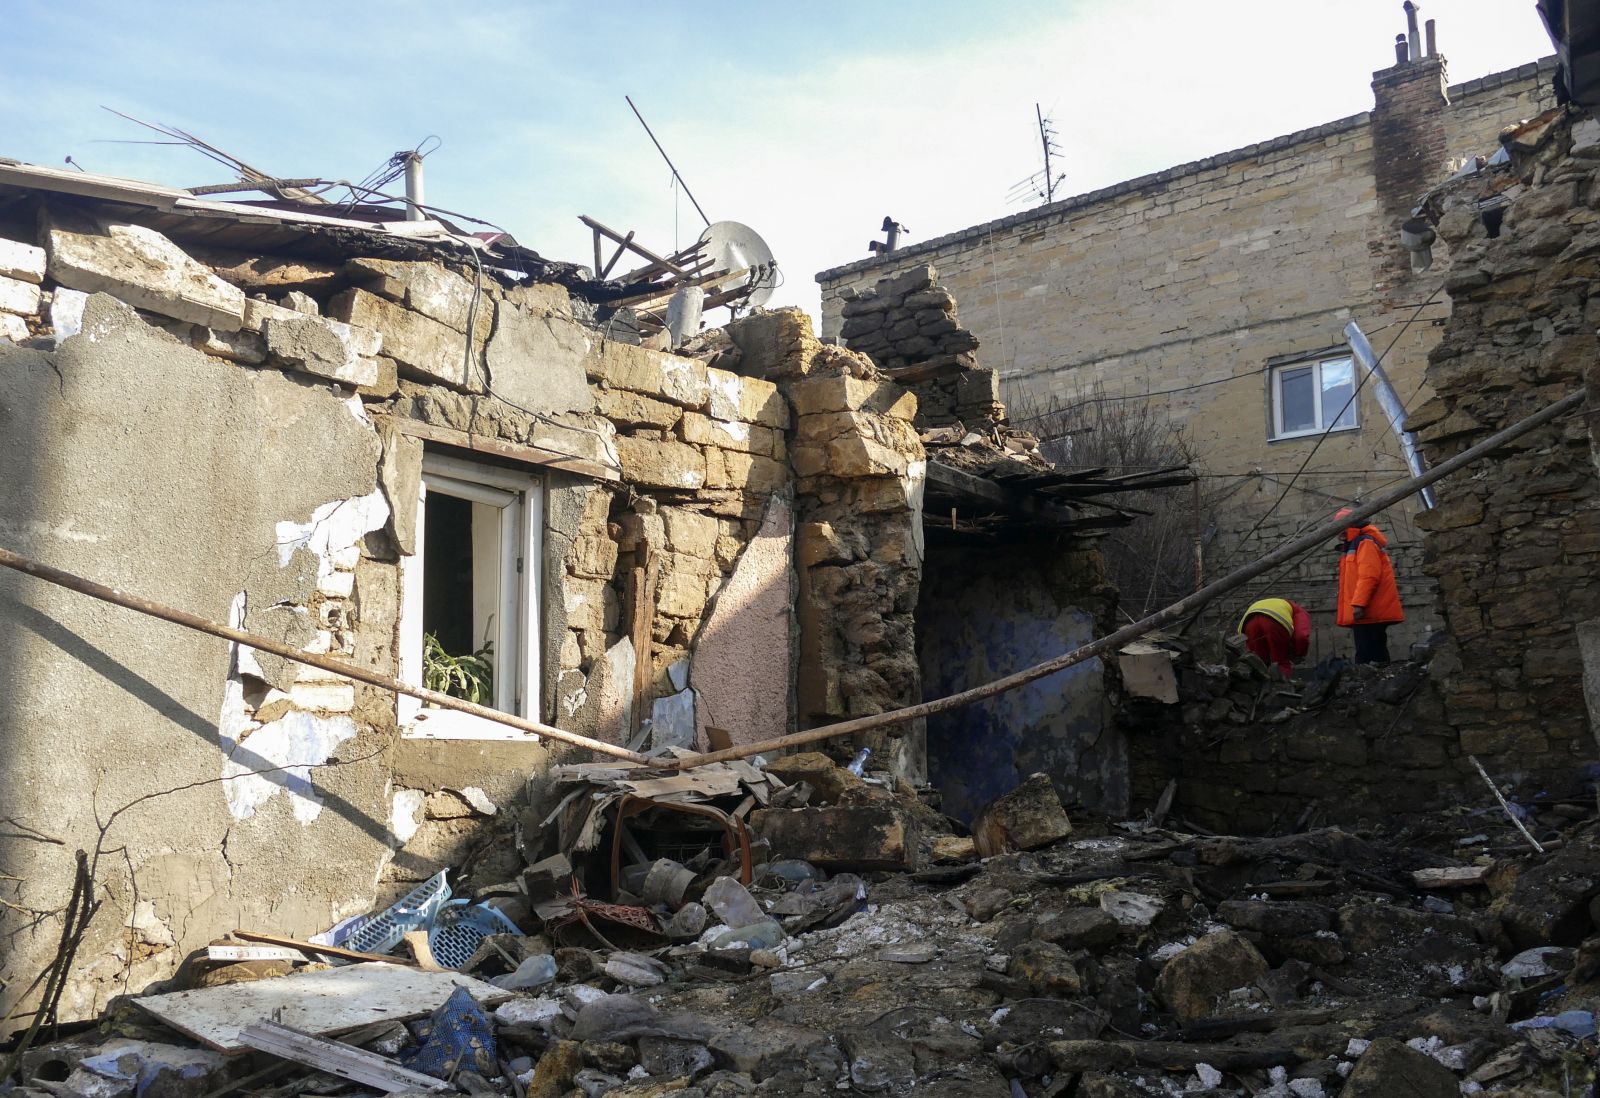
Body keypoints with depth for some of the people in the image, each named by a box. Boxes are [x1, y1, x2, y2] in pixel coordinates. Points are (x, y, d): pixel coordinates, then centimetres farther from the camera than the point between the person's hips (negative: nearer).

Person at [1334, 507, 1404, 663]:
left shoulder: (1366, 543, -8)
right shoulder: (1353, 546, 25)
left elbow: (1369, 577, -20)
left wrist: (1358, 604, -26)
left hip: (1369, 613, -11)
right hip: (1371, 614, 11)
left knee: (1366, 656, -15)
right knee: (1375, 654, 9)